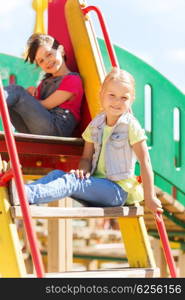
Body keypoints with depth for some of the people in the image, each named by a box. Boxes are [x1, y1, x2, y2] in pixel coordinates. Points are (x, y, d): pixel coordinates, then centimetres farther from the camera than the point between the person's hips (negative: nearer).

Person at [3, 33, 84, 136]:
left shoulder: (73, 79, 4)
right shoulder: (46, 81, 30)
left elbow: (46, 105, -2)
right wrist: (28, 93, 2)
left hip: (56, 130, -7)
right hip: (33, 131, 7)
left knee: (16, 91, -19)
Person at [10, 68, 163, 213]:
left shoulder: (131, 125, -6)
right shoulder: (95, 124, 10)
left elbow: (145, 162, -7)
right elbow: (86, 158, 13)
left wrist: (149, 198, -8)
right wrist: (83, 170, -12)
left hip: (118, 189, -6)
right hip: (97, 183, 6)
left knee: (71, 181, -28)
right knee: (57, 173, -17)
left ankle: (27, 195, -48)